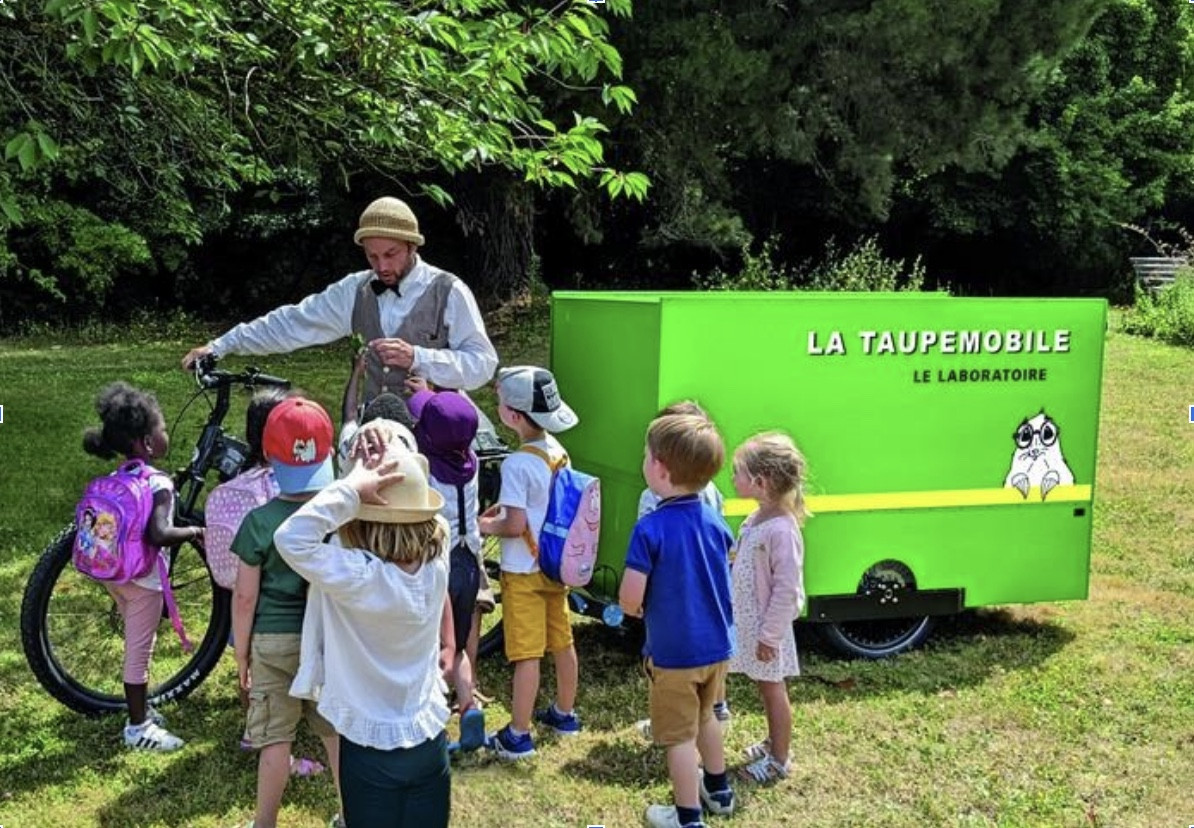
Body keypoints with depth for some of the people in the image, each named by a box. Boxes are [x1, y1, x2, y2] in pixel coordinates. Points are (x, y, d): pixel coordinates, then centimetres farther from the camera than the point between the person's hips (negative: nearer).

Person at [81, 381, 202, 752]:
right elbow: (158, 534, -33)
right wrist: (194, 532, -19)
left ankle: (141, 709, 37)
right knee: (140, 650, 4)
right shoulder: (159, 482, -22)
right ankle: (138, 728, 16)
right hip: (142, 577, -8)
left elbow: (102, 518, 11)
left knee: (138, 644, 23)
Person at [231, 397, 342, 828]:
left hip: (274, 642, -2)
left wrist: (241, 653, 4)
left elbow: (245, 596, -9)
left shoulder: (260, 522, -13)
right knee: (337, 733, 16)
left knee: (276, 739, 9)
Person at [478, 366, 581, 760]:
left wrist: (488, 526, -6)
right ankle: (564, 713, 35)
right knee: (562, 642, 18)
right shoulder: (557, 450, 1)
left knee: (526, 653, -1)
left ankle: (518, 735, 9)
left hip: (524, 571, -8)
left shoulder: (517, 464, -23)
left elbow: (516, 524, -23)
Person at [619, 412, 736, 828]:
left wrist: (636, 609, -2)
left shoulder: (651, 528, -23)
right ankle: (718, 789, 46)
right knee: (705, 716, 28)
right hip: (717, 644, 6)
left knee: (679, 735, 10)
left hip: (674, 652, -6)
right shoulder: (714, 521, -5)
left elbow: (630, 598, -23)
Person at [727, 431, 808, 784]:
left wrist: (769, 635, -20)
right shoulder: (754, 520, 3)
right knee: (765, 687, 22)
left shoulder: (782, 530, -26)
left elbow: (786, 589, -25)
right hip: (746, 622, 8)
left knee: (772, 689, 7)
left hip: (766, 628, -8)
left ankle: (780, 760, 21)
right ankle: (773, 742, 39)